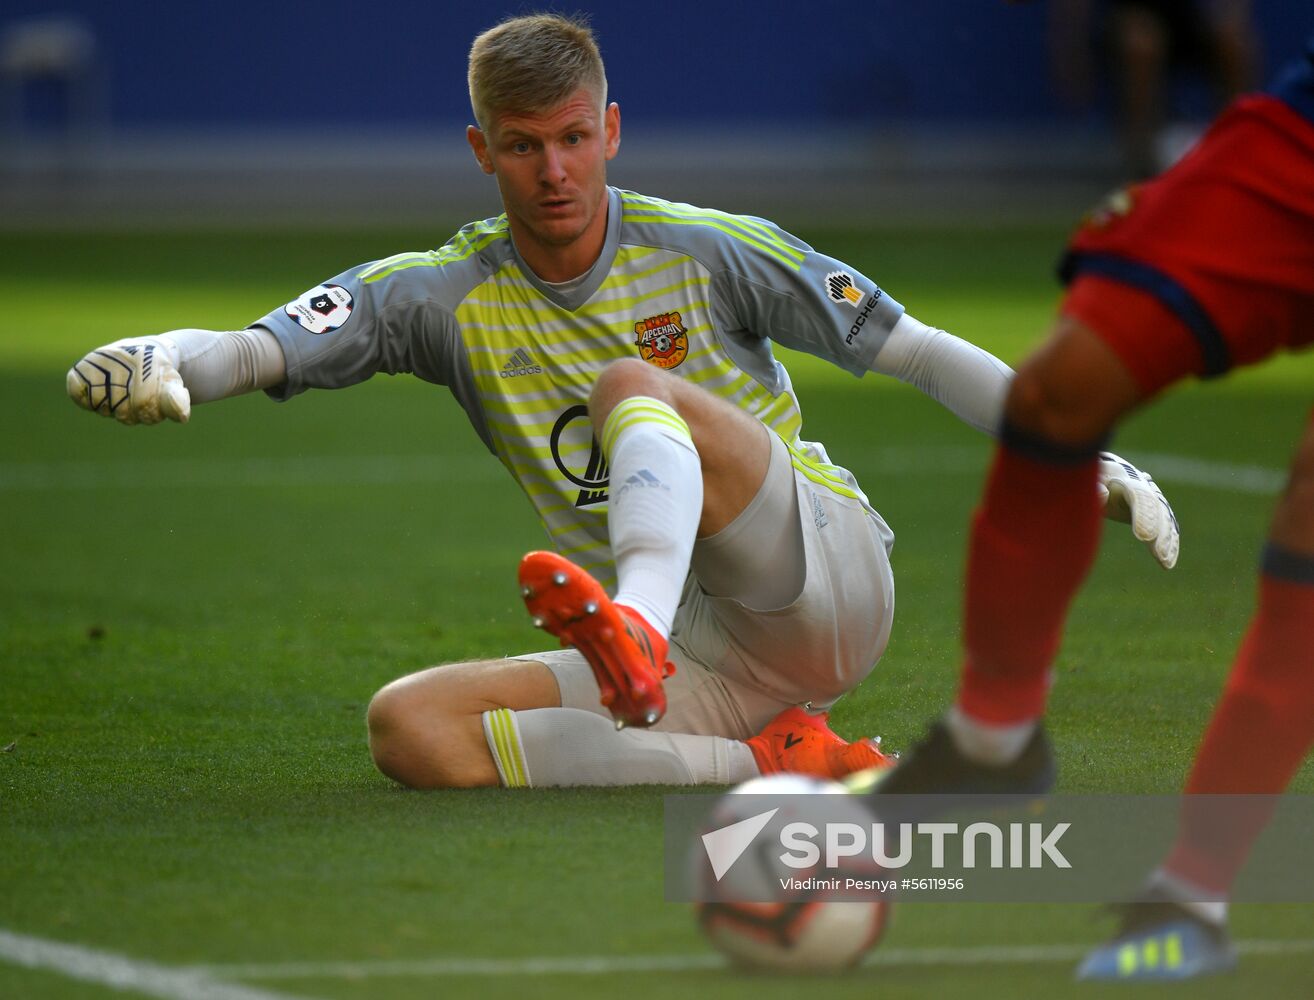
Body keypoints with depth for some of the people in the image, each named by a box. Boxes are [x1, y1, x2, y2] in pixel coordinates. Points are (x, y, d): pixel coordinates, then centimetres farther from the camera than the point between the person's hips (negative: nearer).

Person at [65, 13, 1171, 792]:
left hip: (826, 584, -3)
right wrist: (163, 360, -30)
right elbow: (257, 350, -7)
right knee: (407, 724, -21)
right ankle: (766, 762, -26)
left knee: (631, 386, -26)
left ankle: (634, 628, -57)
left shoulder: (706, 252, 2)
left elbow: (921, 353, 4)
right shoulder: (446, 297, 5)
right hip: (696, 663, 3)